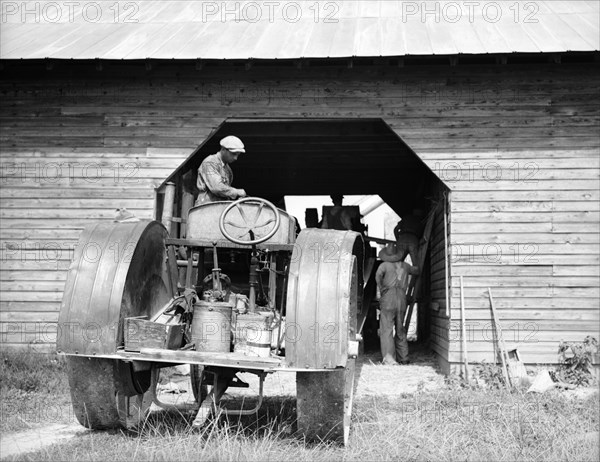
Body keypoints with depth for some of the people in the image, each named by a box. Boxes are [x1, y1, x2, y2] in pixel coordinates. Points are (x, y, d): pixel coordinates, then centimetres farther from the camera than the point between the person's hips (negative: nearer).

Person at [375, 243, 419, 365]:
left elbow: (378, 275, -20)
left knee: (386, 330, -8)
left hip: (388, 299, -4)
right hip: (402, 300, 4)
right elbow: (416, 271, 33)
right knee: (400, 330, 17)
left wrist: (381, 289, -6)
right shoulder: (405, 266, 14)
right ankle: (403, 358, 21)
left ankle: (389, 358, -23)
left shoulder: (384, 265, 0)